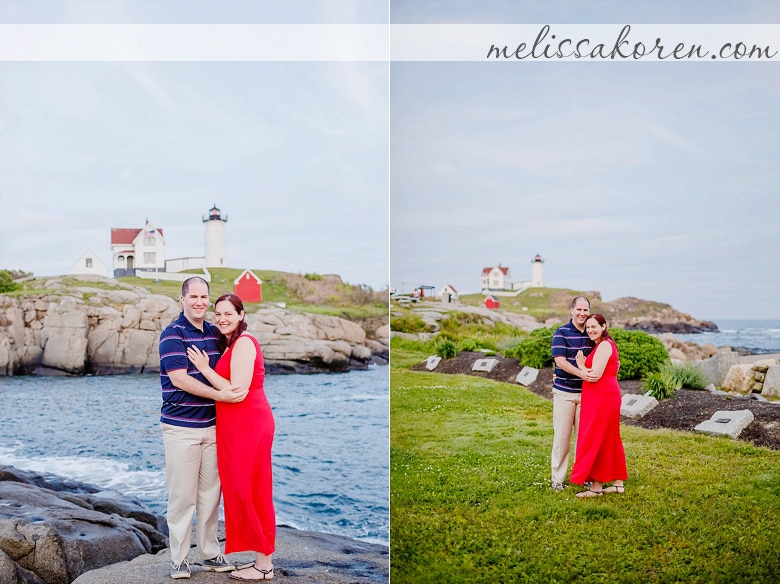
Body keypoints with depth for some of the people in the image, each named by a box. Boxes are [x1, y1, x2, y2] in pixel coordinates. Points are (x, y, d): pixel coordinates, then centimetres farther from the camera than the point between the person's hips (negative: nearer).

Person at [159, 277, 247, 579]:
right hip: (181, 427, -6)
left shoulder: (214, 333, 12)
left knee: (210, 492, 10)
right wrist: (219, 394, -22)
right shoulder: (172, 334, -8)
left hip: (212, 425, 6)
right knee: (182, 495, -1)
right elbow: (179, 379, -17)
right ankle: (178, 559, 10)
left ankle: (210, 554, 21)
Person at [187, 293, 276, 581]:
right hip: (239, 425, 10)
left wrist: (205, 369, -12)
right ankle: (263, 559, 21)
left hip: (247, 424, -10)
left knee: (248, 491, -3)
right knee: (244, 490, 13)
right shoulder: (232, 344, 17)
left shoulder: (243, 343, -13)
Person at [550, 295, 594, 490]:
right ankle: (558, 478, 9)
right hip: (564, 392, -4)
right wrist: (582, 373, -28)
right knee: (562, 435, 1)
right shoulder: (561, 333, -7)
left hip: (586, 392, 4)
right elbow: (560, 361, -17)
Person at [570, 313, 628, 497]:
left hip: (601, 398, -10)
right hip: (607, 396, 10)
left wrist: (581, 366, -4)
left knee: (594, 439, -4)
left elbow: (594, 376, -21)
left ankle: (597, 486, 2)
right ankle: (618, 483, 20)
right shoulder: (607, 345, 17)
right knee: (609, 439, 14)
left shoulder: (603, 346, -14)